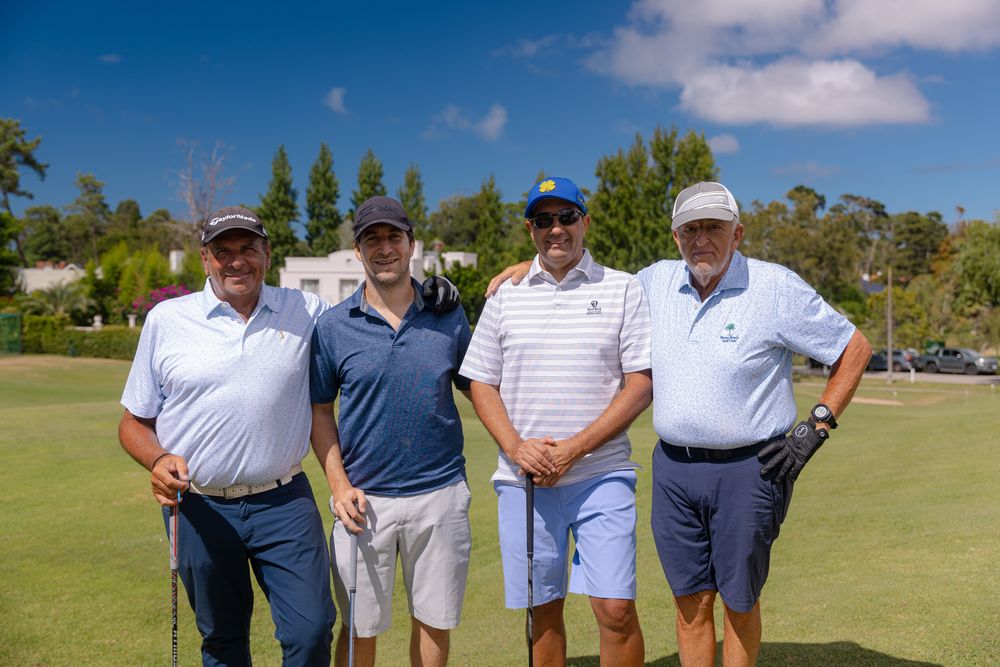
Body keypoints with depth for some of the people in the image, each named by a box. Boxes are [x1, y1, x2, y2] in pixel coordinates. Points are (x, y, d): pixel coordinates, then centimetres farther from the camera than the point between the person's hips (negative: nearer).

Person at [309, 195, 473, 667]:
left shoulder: (449, 316, 1)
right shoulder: (332, 326, -1)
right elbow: (319, 411, 4)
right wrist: (339, 485, -5)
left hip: (441, 493, 1)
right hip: (365, 500, -1)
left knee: (434, 621, 13)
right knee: (360, 627, 11)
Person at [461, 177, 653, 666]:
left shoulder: (622, 289, 2)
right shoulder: (505, 296, 9)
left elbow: (641, 385, -3)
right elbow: (481, 383, 10)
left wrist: (574, 449, -12)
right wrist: (516, 447, -7)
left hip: (601, 475, -2)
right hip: (523, 479, 2)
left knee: (615, 608, -5)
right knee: (543, 609, 11)